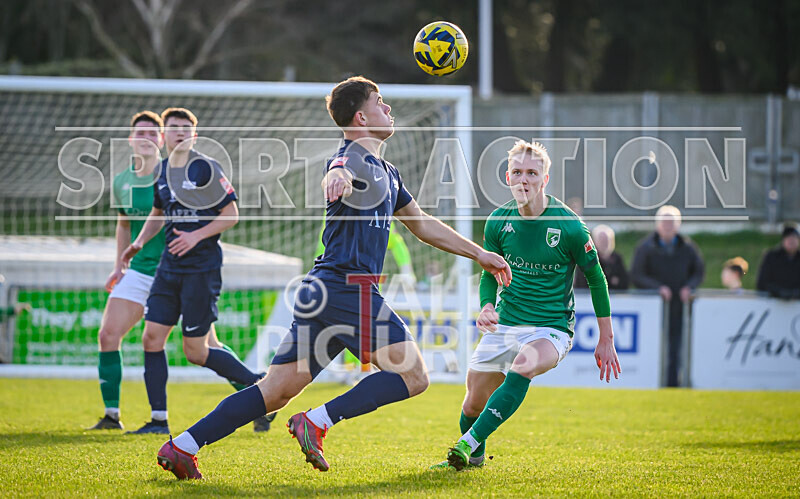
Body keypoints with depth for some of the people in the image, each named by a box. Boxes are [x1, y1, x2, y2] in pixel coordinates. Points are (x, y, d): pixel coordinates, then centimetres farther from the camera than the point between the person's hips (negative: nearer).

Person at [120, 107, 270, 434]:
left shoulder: (206, 168, -8)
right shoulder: (161, 171, 11)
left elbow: (231, 215, -7)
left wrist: (197, 235, -17)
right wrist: (139, 242, 12)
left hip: (202, 268, -6)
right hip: (169, 266, 6)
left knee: (195, 351, -5)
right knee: (152, 337, -3)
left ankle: (258, 386, 13)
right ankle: (158, 419, 3)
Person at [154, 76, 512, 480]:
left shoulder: (387, 172, 25)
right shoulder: (354, 157, -6)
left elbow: (422, 224, 35)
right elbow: (340, 174, -32)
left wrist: (479, 254, 35)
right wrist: (337, 178, -57)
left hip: (324, 292, 9)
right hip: (347, 286, -9)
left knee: (277, 389, 4)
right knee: (412, 375, -10)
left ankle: (181, 447, -1)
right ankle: (316, 423, -17)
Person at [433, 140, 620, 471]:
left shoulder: (568, 225, -14)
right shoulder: (498, 221, -3)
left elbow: (596, 279, -2)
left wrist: (606, 340, 1)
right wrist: (486, 307, -11)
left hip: (551, 329, -4)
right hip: (504, 324, 4)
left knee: (523, 366, -36)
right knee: (473, 404, 4)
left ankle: (468, 443, -35)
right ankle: (474, 456, 37)